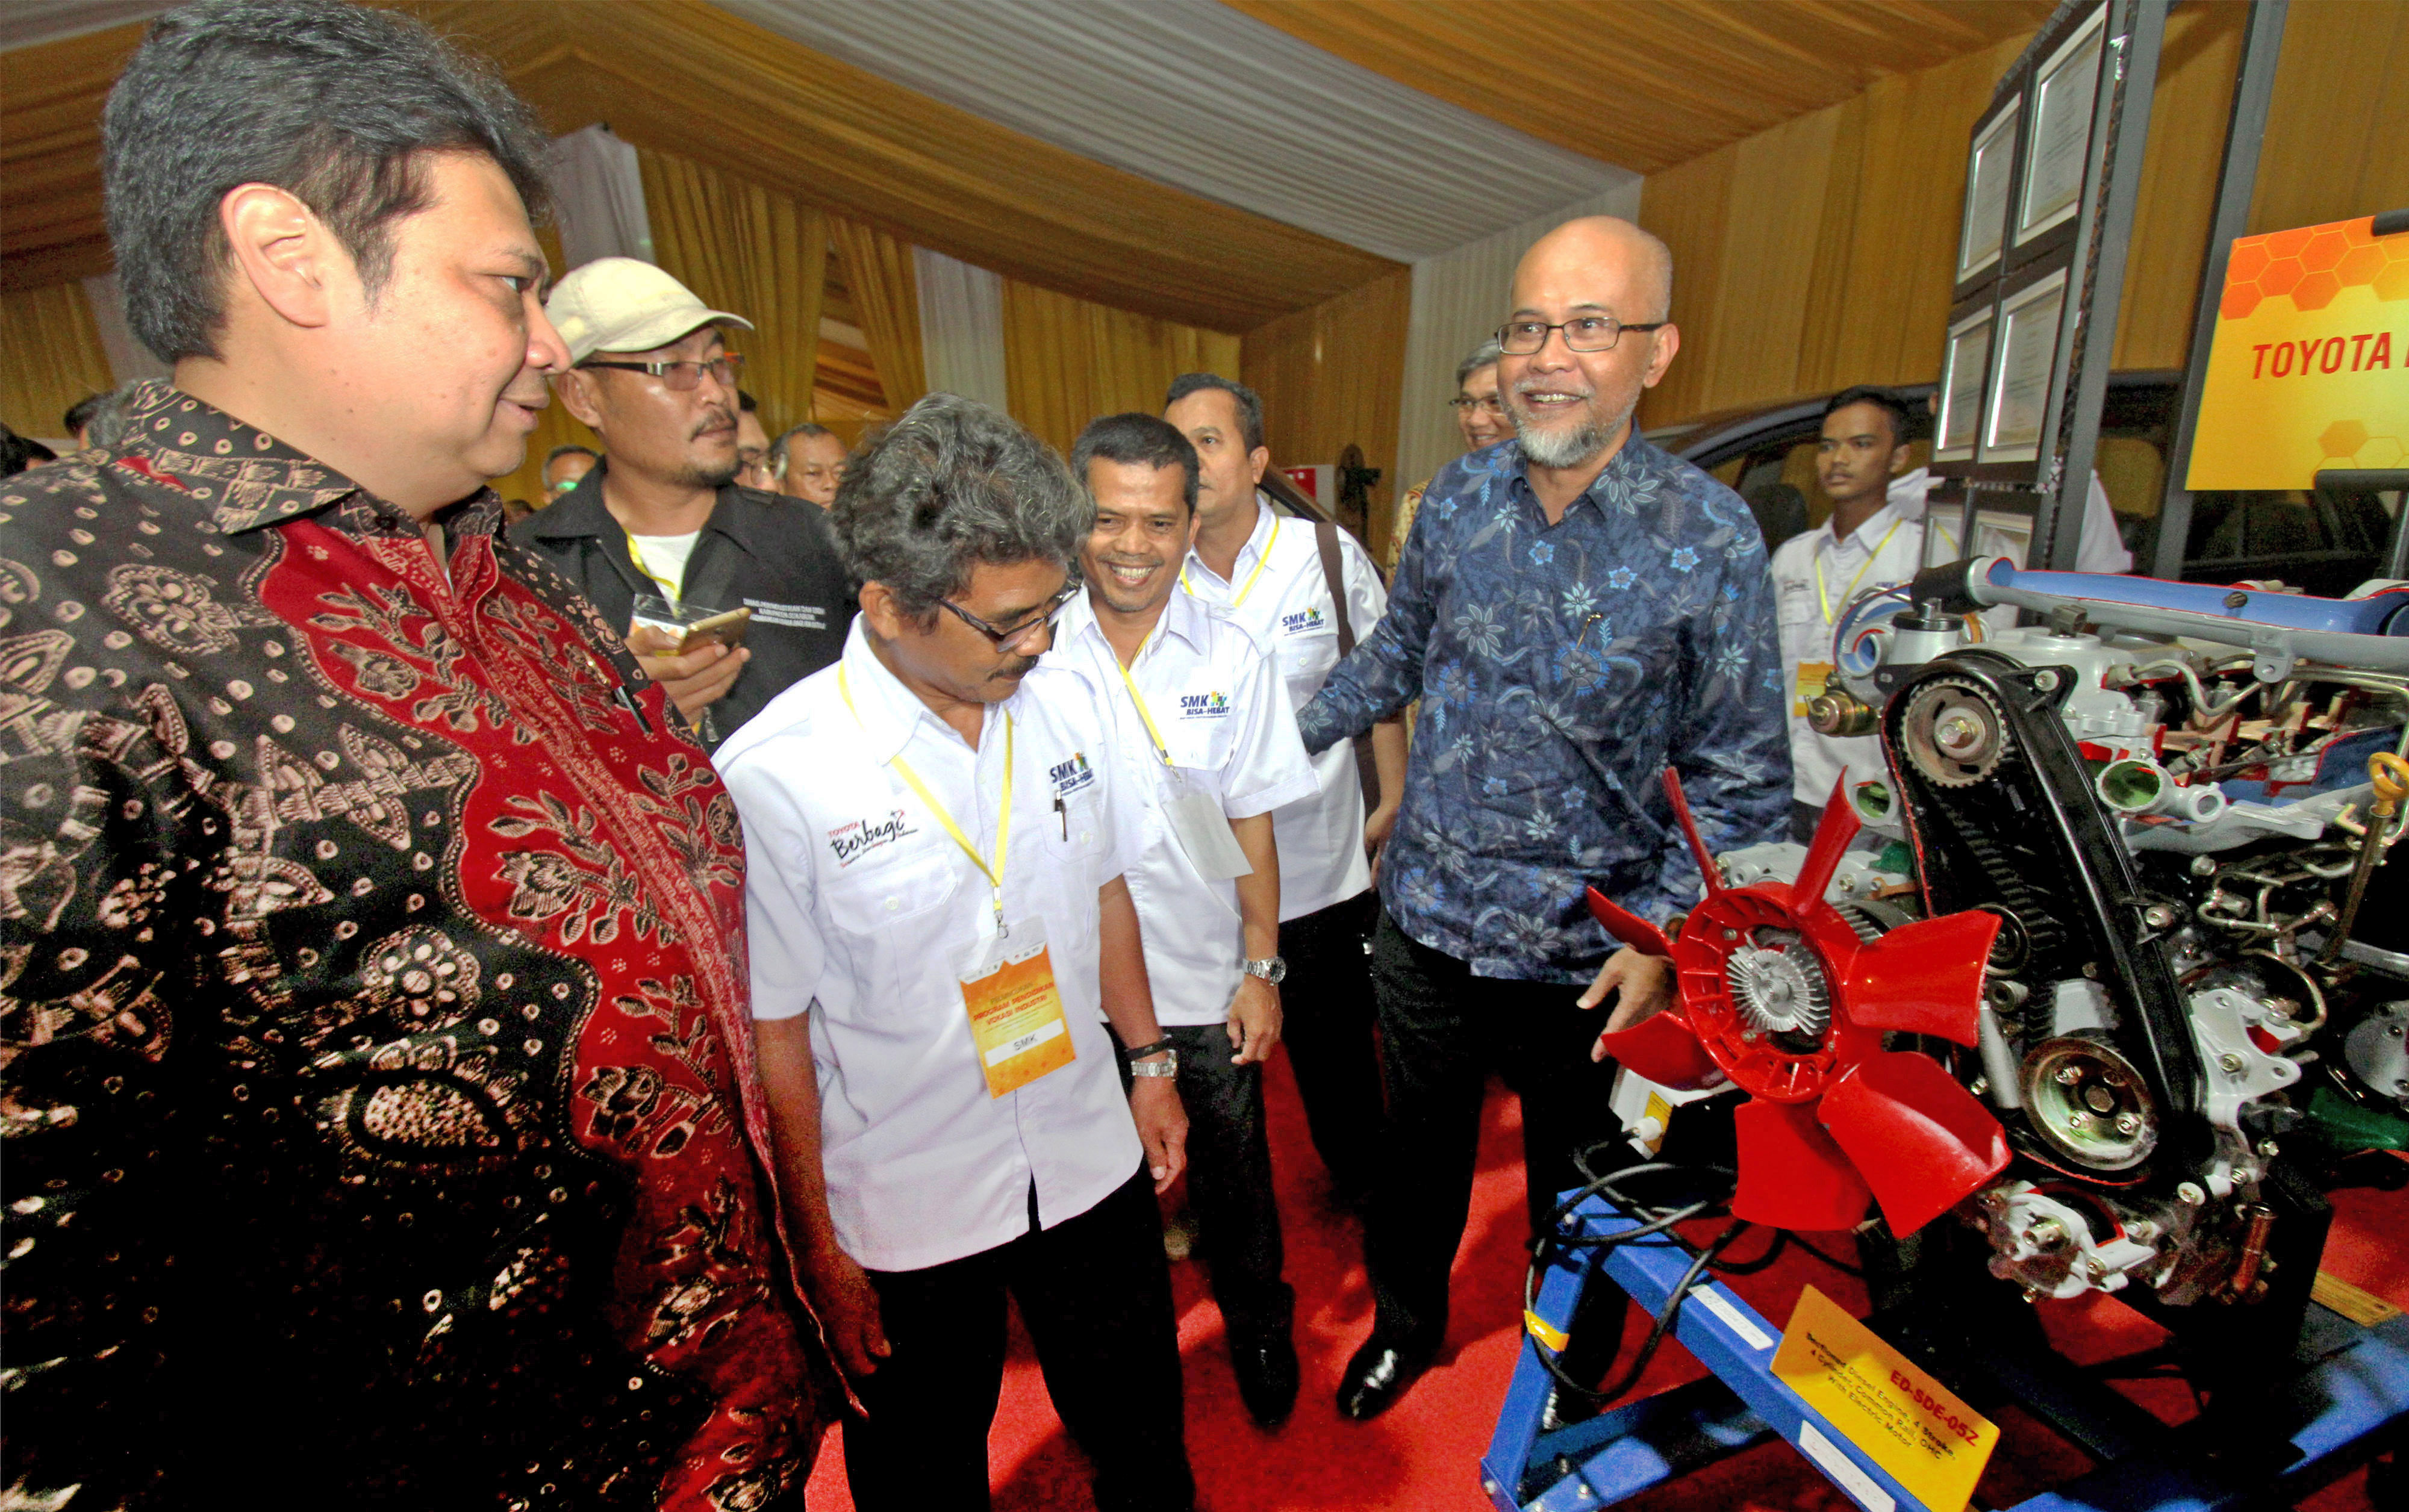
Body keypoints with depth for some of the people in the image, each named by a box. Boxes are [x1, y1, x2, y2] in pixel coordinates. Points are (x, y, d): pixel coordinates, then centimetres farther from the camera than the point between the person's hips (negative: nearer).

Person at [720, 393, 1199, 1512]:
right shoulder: (775, 776, -23)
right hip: (902, 1219, -3)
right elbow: (773, 1031, -14)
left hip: (1091, 1162, 4)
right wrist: (815, 1249, -5)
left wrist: (1149, 1060, 11)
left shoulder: (1067, 700, -7)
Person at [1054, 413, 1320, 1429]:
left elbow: (1252, 823, 0)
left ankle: (1259, 1327, 47)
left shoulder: (1233, 659, -5)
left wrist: (1262, 968, -1)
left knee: (1233, 1172, 17)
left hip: (1206, 982, 1)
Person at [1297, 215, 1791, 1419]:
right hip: (1426, 916, 3)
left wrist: (1662, 936, -18)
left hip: (1584, 954, -2)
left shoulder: (1710, 538, -13)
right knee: (1419, 1145, 24)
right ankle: (1406, 1320, 54)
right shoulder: (1457, 498, -3)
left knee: (1574, 1182, 23)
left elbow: (1737, 777, -9)